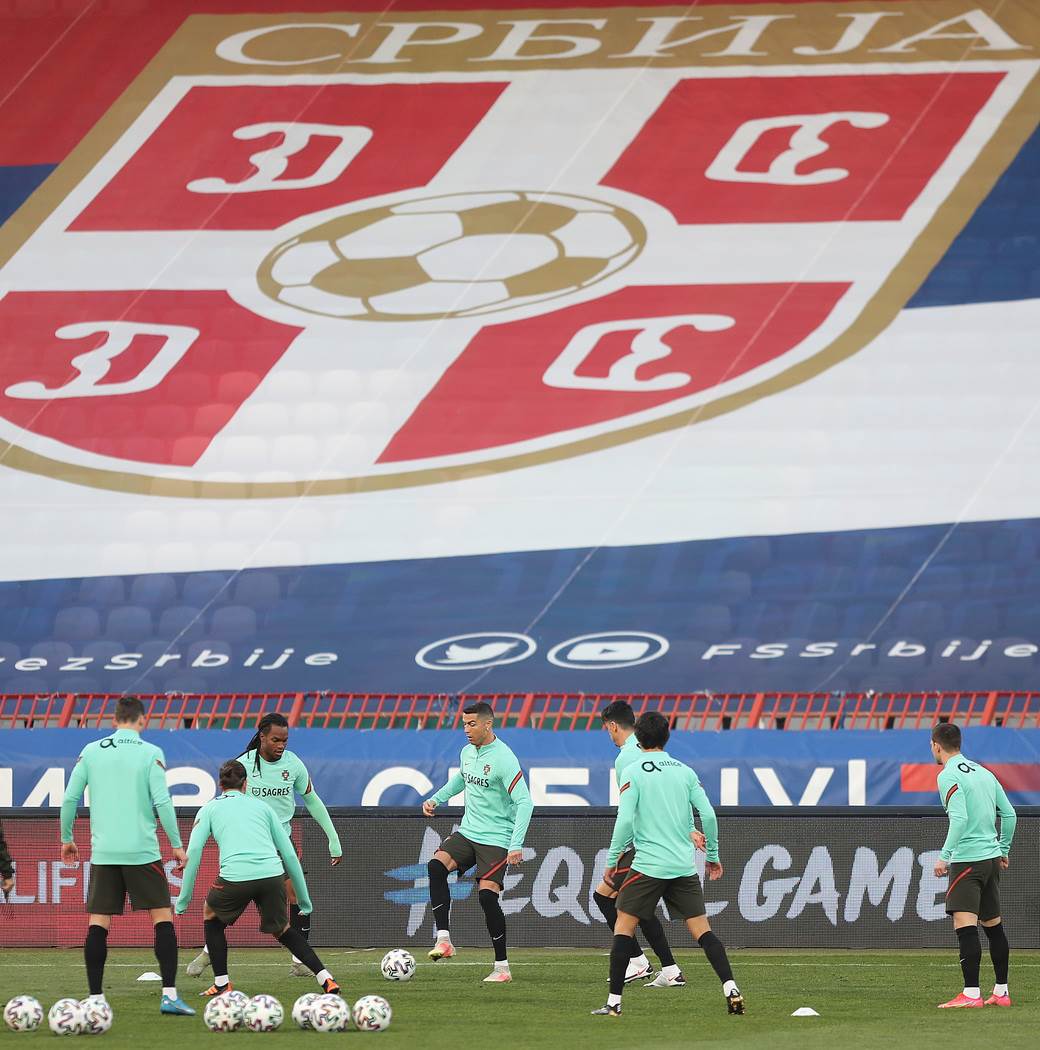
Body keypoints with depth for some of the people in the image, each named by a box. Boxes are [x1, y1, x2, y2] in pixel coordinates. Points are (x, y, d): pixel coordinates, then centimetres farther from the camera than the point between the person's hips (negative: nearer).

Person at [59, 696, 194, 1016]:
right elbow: (162, 802, -10)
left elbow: (69, 799, 5)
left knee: (98, 924, 4)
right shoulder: (150, 753, -3)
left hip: (103, 851, 3)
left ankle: (95, 998, 1)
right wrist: (177, 845, -2)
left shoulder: (91, 752, 5)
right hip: (142, 851, -3)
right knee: (163, 917, 3)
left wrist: (67, 839, 19)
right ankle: (169, 995, -5)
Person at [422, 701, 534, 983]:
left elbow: (524, 802, -20)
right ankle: (443, 940, -18)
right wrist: (436, 799, 19)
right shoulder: (467, 752, 8)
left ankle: (502, 966, -3)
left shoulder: (503, 759, -16)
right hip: (468, 832, 7)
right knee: (436, 865, -18)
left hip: (496, 839, -7)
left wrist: (516, 845, -26)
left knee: (487, 895, -15)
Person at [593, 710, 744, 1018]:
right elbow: (708, 814, 4)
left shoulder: (634, 772, -3)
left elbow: (624, 820, -11)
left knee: (623, 926, 4)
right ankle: (731, 990, -8)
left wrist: (611, 860, -2)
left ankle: (614, 1002, -1)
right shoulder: (684, 771, 8)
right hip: (685, 866, 4)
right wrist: (713, 855, 16)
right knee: (702, 930, 5)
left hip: (649, 865, -4)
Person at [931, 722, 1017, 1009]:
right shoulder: (983, 772, 14)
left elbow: (959, 819, -22)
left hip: (967, 858, -9)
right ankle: (1001, 993, 21)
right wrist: (1003, 850, 25)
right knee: (993, 925, 16)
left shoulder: (949, 776, -10)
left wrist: (945, 856, -22)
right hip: (991, 857, 9)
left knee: (964, 923, -14)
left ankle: (971, 993, -23)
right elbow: (1009, 814, 16)